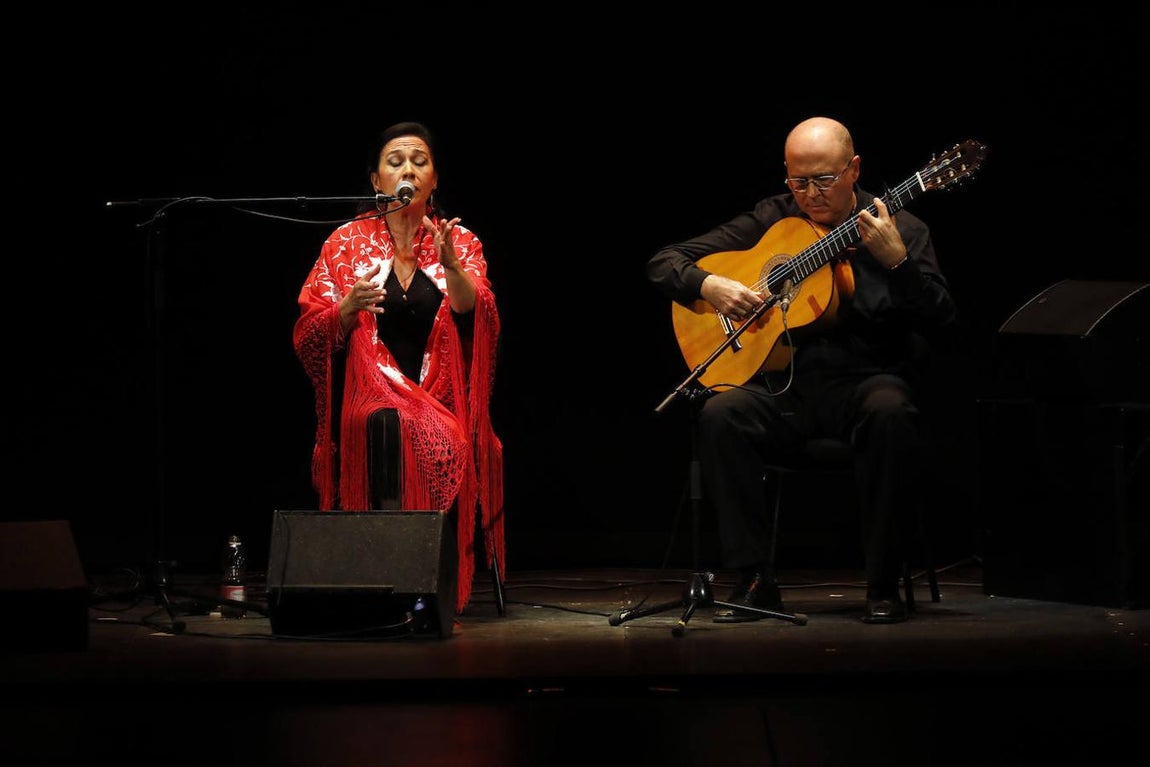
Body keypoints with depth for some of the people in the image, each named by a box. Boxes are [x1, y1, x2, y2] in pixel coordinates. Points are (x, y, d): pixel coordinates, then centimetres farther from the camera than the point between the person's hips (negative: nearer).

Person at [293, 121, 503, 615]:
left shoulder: (460, 241, 10)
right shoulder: (348, 242, 9)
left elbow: (478, 321, -8)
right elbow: (310, 340, 4)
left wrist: (451, 265, -24)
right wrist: (349, 308, -15)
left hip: (441, 399, 1)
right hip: (370, 392, -1)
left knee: (445, 444, -32)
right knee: (395, 432, -34)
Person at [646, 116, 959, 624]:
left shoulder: (901, 232, 3)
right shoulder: (771, 221, 9)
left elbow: (943, 327, -9)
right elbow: (662, 263, 10)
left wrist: (897, 261, -23)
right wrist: (708, 286, -11)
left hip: (865, 378, -2)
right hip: (784, 382, 2)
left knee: (892, 413, -37)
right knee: (720, 413, -29)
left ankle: (883, 586, -24)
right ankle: (755, 581, -20)